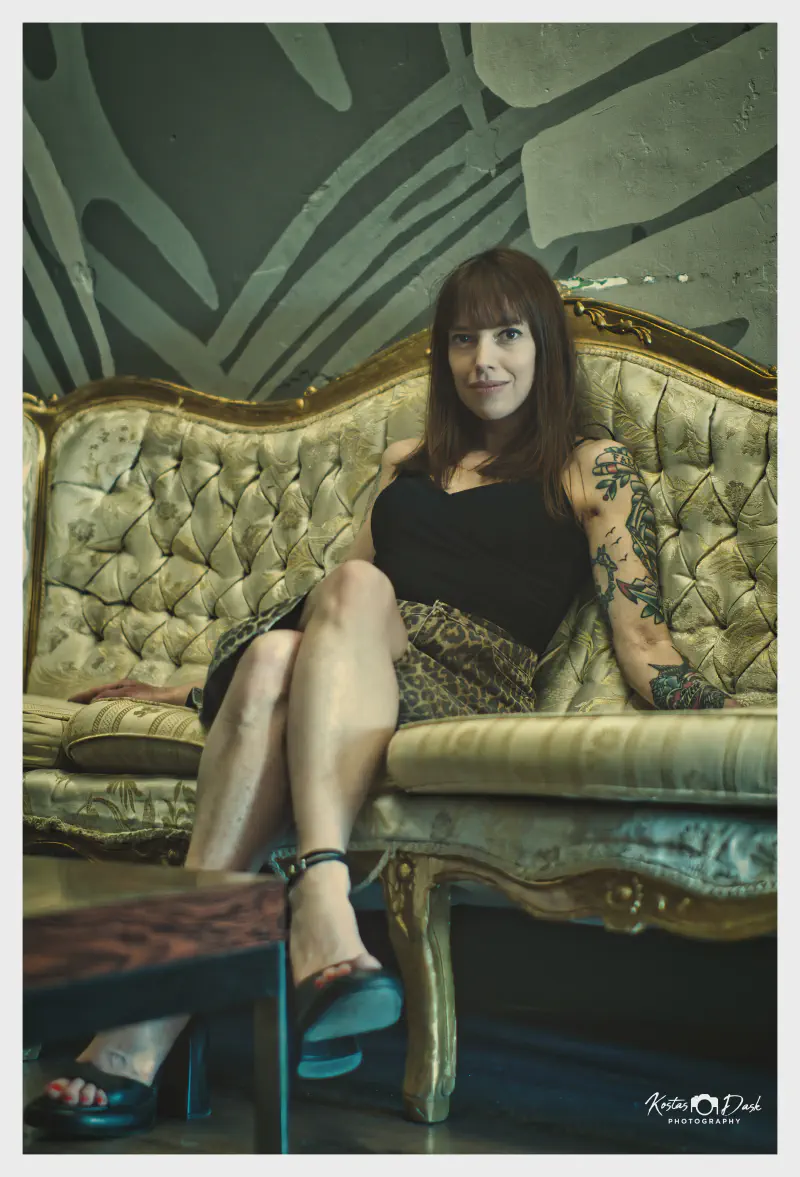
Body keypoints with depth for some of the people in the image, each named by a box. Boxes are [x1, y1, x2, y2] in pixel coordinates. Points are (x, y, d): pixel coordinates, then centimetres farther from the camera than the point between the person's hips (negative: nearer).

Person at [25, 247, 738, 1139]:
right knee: (273, 654, -33)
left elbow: (639, 633, 6)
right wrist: (194, 687, 30)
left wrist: (723, 718, -12)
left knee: (358, 588, -34)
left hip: (469, 691, -3)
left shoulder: (590, 467, 18)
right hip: (338, 682, 4)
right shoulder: (407, 463, 32)